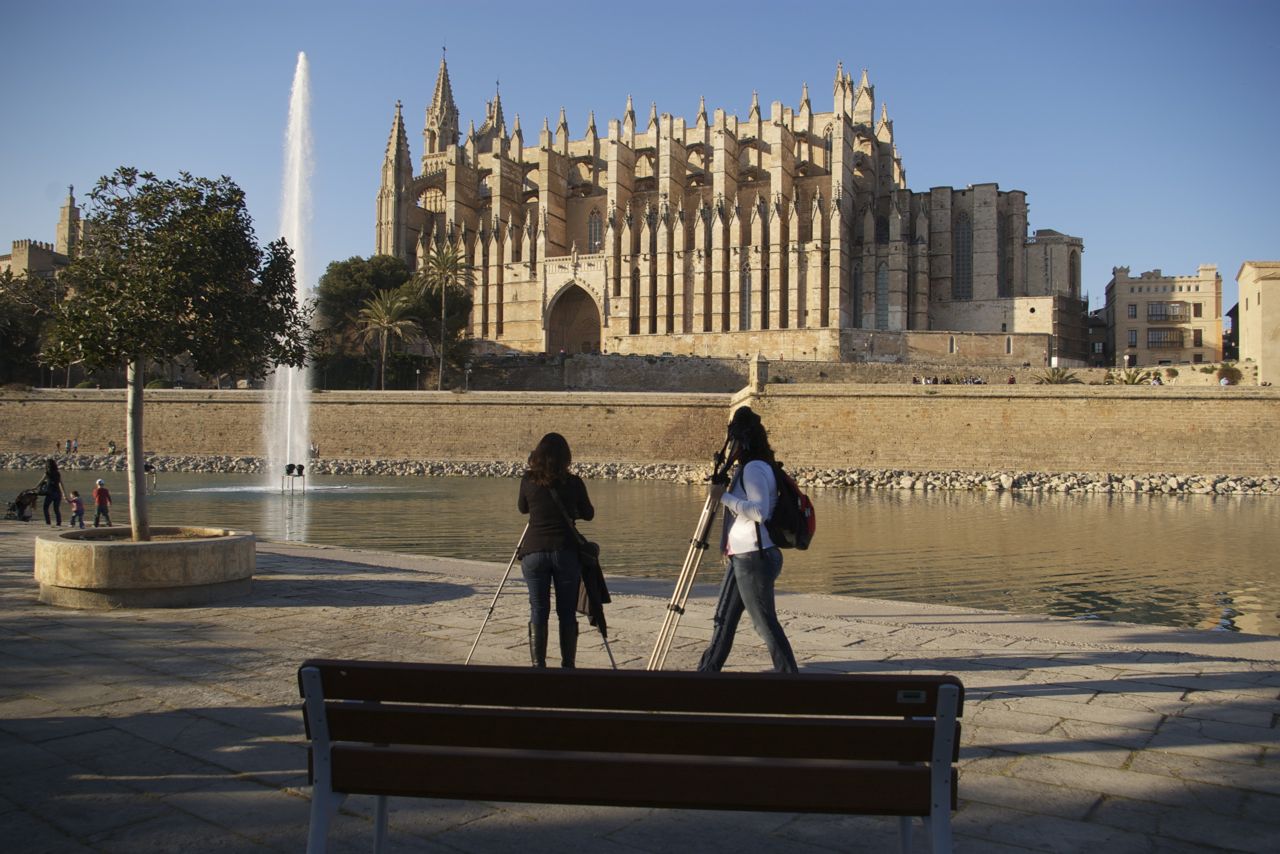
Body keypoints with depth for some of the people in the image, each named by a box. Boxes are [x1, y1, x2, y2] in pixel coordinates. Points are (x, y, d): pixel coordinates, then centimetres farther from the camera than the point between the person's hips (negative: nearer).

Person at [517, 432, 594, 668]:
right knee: (567, 613, 9)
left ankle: (538, 666, 2)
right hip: (566, 551, 0)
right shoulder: (573, 482, -3)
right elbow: (588, 514, 10)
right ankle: (568, 666, 12)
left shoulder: (528, 480, -1)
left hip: (534, 553, 1)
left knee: (538, 612, 5)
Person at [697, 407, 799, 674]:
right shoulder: (746, 468, 15)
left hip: (754, 558, -10)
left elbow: (759, 512, -26)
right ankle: (708, 670, 23)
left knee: (765, 623, -4)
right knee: (723, 618, 15)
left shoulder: (754, 468, -16)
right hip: (742, 557, 10)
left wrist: (724, 496, -23)